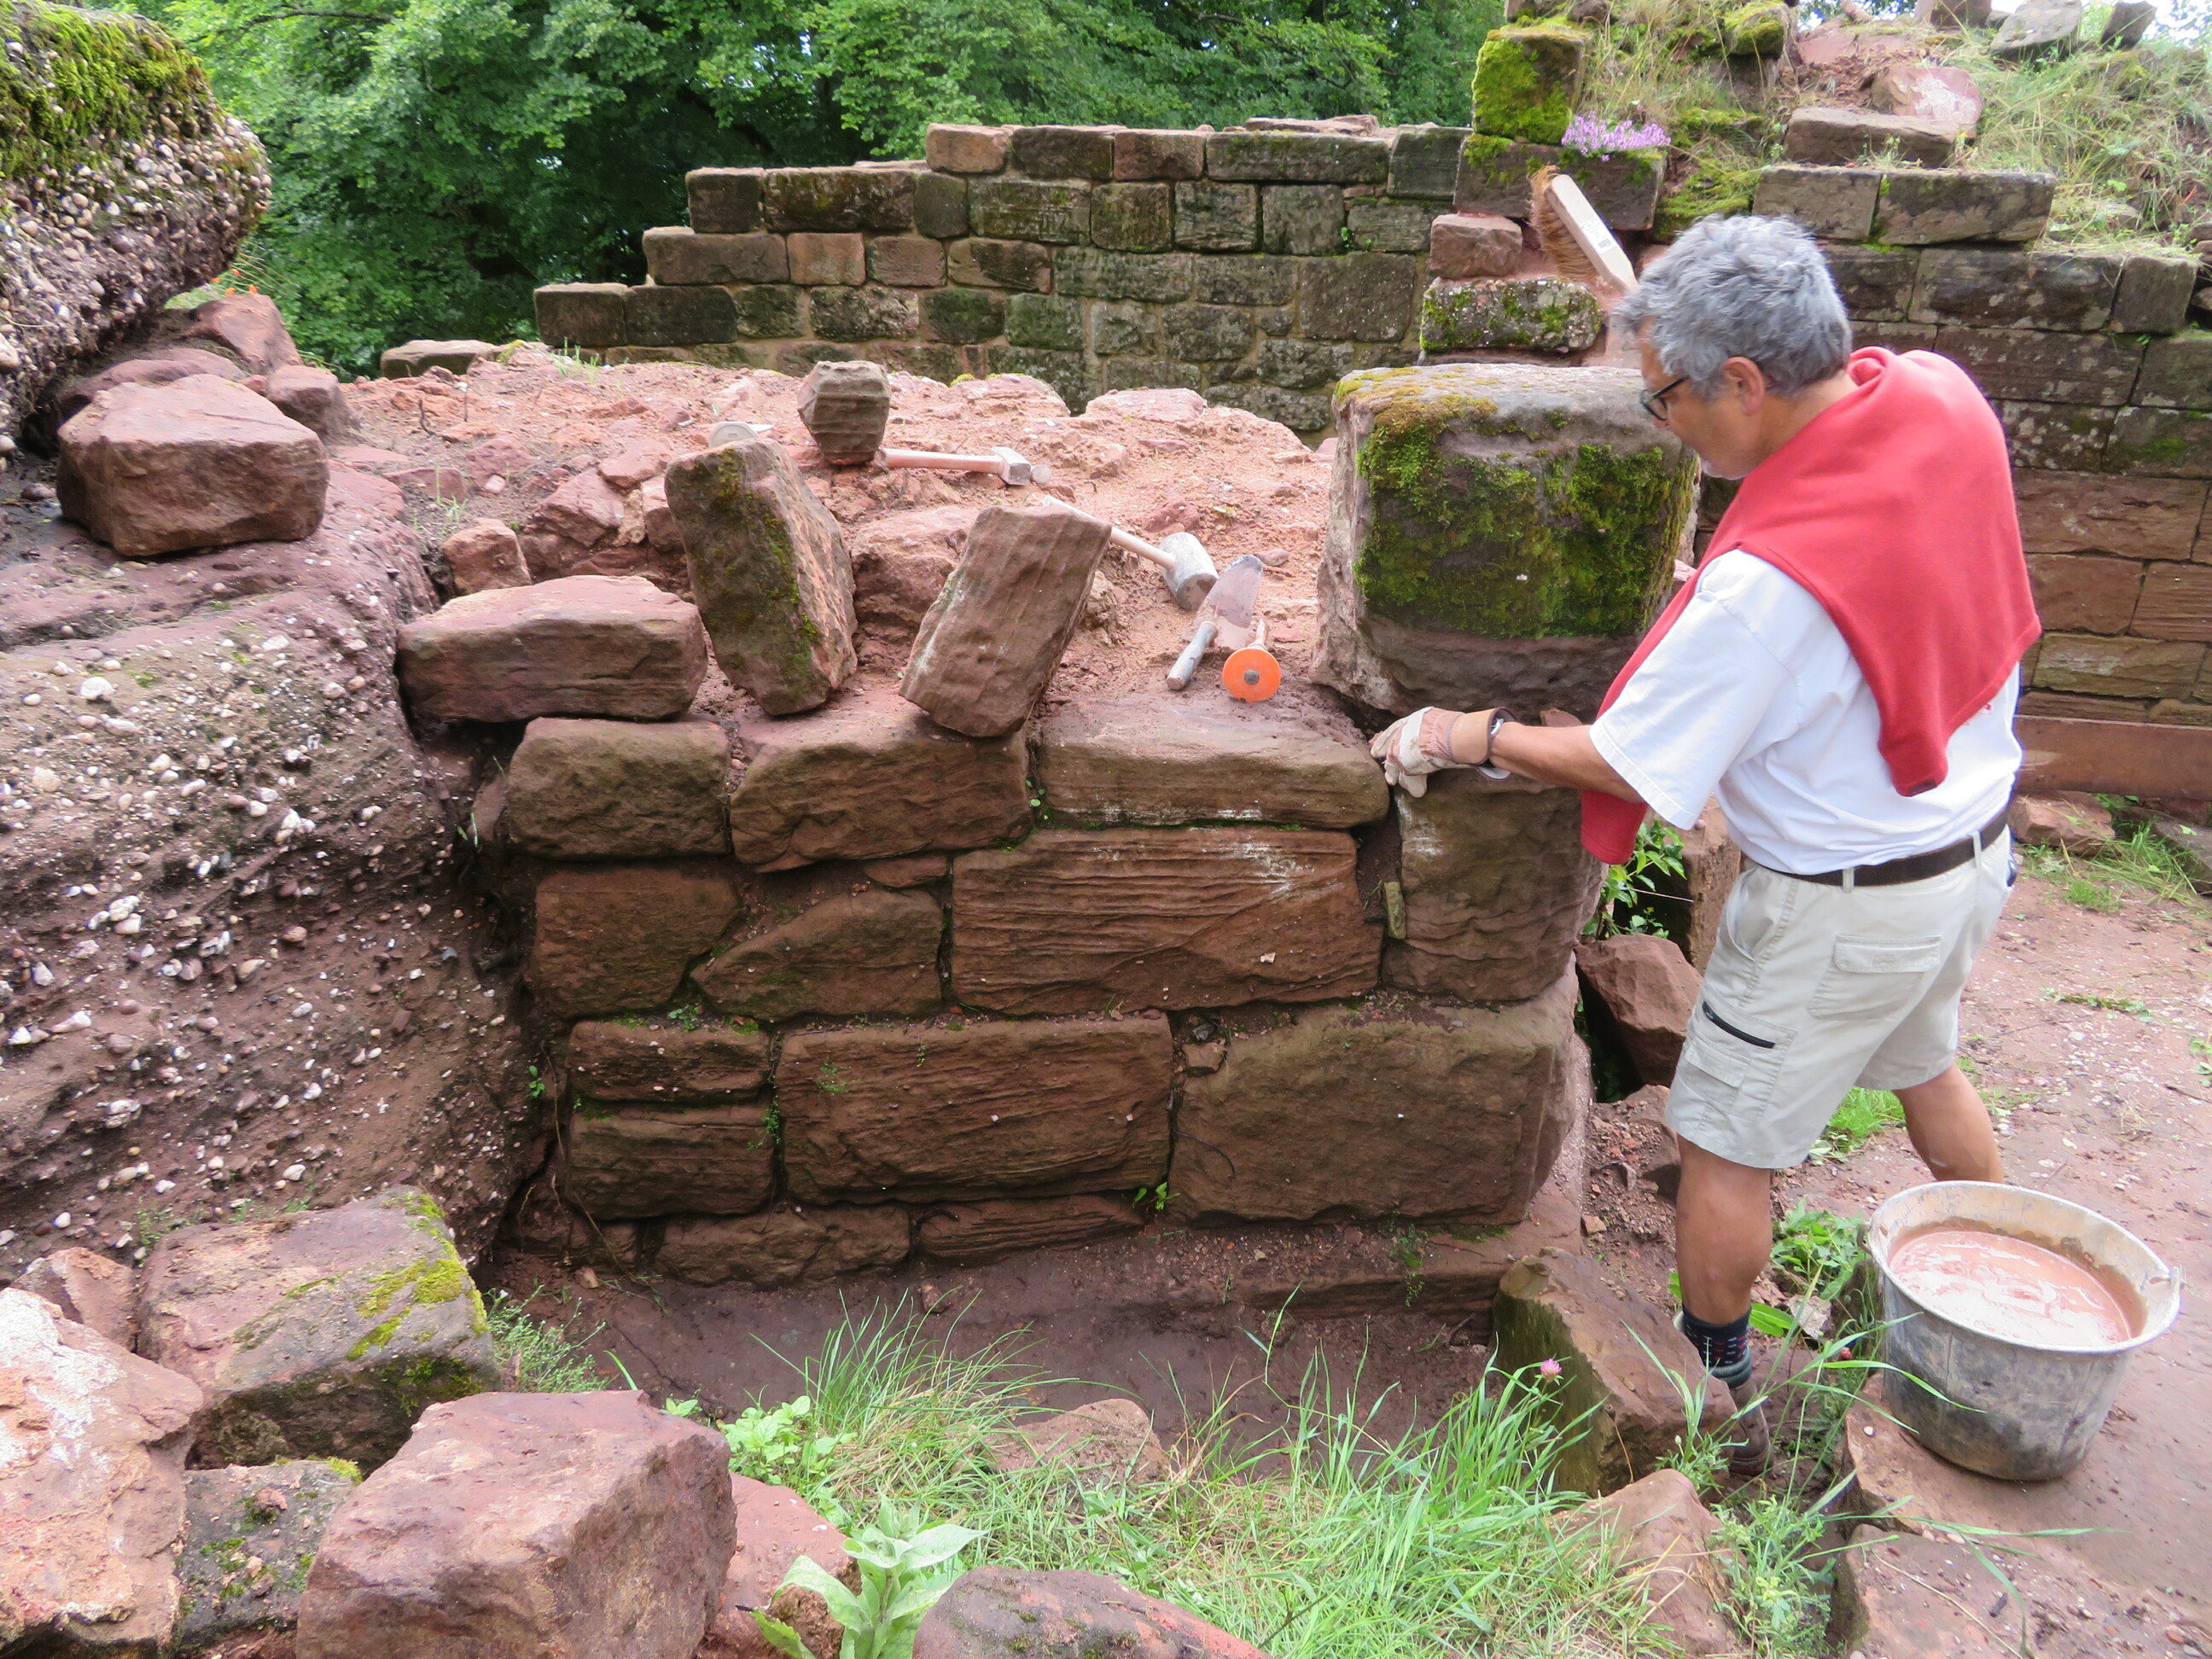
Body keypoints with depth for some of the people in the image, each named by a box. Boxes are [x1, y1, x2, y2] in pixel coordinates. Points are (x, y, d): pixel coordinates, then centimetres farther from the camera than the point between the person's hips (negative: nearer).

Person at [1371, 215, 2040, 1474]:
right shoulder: (1941, 394, -13)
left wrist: (1479, 736, -8)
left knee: (1727, 1143, 10)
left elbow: (1624, 765, -24)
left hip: (1844, 903, -9)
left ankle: (1717, 1390, 30)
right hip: (1979, 841, 9)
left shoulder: (1768, 580, -35)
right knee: (1923, 1063, 32)